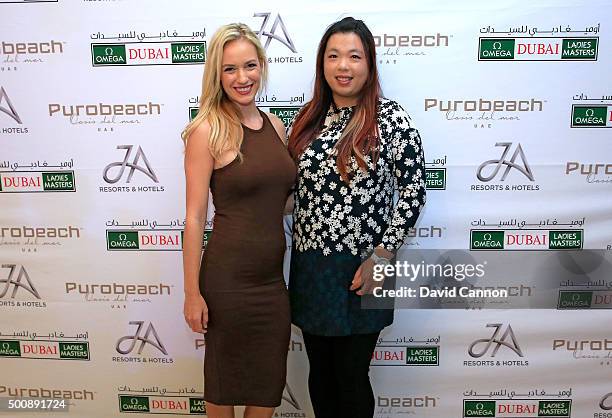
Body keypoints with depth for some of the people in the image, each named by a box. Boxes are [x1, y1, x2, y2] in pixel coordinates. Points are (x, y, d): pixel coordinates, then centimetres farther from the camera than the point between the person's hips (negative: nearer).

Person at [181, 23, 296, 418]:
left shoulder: (275, 124, 6)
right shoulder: (207, 131, -11)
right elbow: (195, 217, -11)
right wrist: (192, 292, -10)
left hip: (274, 276, 5)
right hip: (228, 278, -5)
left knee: (270, 377, 18)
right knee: (226, 376, 15)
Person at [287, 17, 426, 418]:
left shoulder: (391, 118, -9)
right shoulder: (309, 118, 6)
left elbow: (414, 190, -9)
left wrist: (381, 256, -14)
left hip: (360, 270, -4)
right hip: (310, 265, 5)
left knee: (351, 376, 10)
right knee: (320, 372, 18)